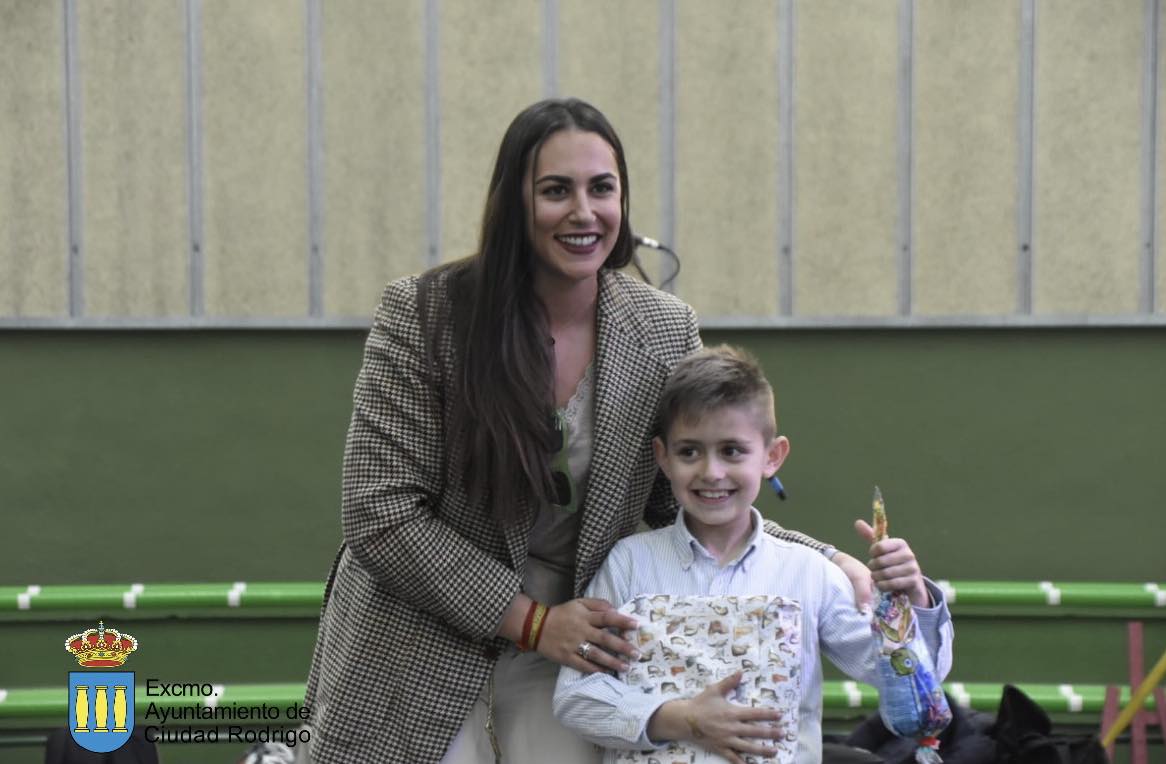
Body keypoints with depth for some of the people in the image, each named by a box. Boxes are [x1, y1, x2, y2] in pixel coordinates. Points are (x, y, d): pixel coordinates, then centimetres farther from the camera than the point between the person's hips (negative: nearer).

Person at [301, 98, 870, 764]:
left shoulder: (666, 330, -3)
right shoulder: (423, 313, -13)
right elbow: (381, 512, -15)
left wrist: (825, 561, -10)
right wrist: (529, 619, -19)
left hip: (569, 654, 3)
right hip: (423, 650, -2)